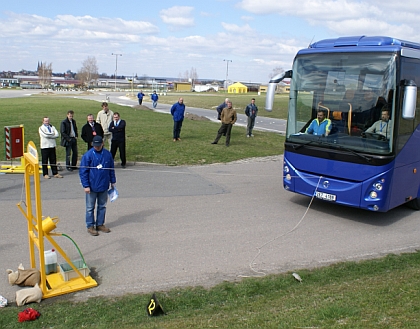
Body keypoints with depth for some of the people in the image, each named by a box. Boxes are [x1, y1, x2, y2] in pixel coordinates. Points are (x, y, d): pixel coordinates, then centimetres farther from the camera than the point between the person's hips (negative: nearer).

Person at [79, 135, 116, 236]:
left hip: (104, 186, 4)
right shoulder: (88, 155, -12)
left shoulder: (107, 154, -1)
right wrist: (85, 185, -12)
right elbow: (83, 171, -10)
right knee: (90, 207, 6)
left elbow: (111, 169, 11)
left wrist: (112, 181, 13)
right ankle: (90, 226, 18)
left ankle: (100, 224, 28)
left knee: (102, 206, 14)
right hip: (91, 187, -4)